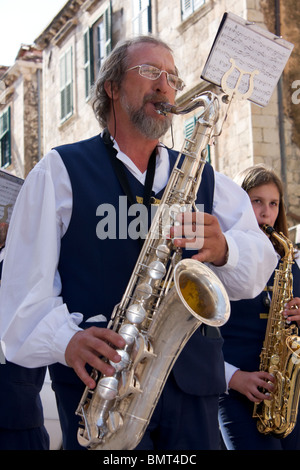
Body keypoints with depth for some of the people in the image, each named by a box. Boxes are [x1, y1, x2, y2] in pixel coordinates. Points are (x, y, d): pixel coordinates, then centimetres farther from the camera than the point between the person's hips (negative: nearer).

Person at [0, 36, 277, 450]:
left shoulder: (203, 178, 18)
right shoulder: (61, 171, 7)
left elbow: (260, 263, 8)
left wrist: (222, 249, -15)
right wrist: (66, 340, -20)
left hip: (195, 382, 4)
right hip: (101, 382, -3)